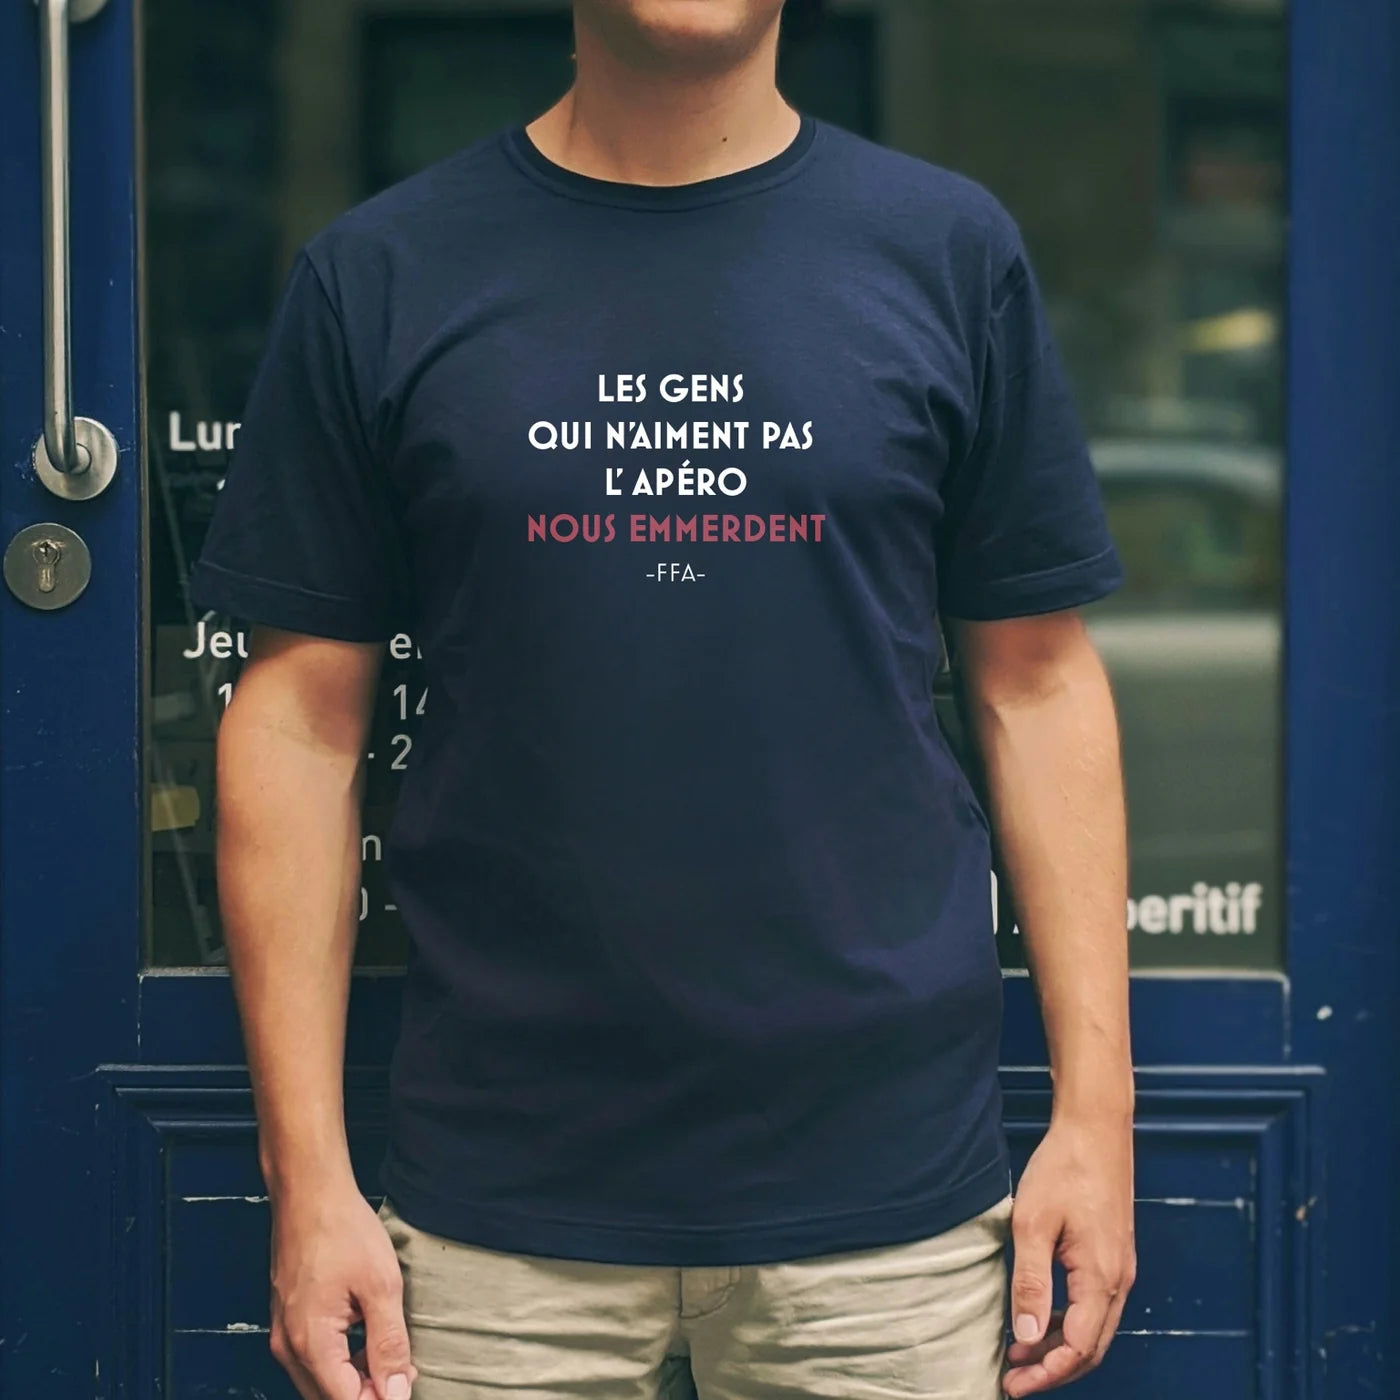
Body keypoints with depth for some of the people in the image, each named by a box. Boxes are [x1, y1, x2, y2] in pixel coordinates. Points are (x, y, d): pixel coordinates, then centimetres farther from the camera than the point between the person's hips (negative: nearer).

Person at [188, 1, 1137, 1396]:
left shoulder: (948, 248, 4)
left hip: (888, 1189, 1)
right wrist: (308, 1174, -3)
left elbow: (1037, 689, 5)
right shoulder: (381, 273, 2)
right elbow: (300, 720, 2)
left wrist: (1095, 1106, 0)